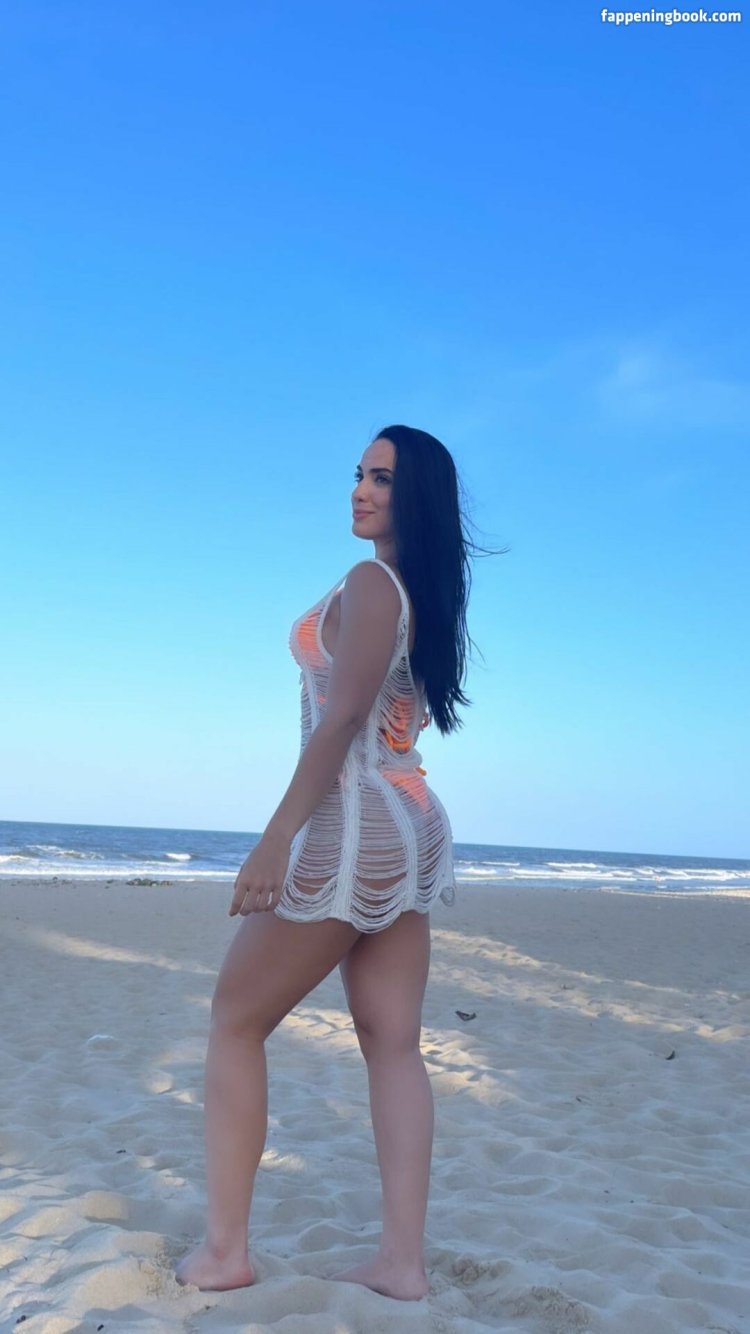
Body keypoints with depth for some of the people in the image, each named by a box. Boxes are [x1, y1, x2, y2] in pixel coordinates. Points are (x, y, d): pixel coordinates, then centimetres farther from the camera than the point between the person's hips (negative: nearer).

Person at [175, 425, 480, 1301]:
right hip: (408, 830, 9)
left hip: (353, 828, -9)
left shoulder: (371, 581, -11)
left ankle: (222, 1251, 8)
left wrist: (277, 835, -20)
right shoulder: (422, 593, 16)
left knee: (234, 1022, 4)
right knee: (393, 1045, 7)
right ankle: (403, 1262, 9)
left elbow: (343, 716, -19)